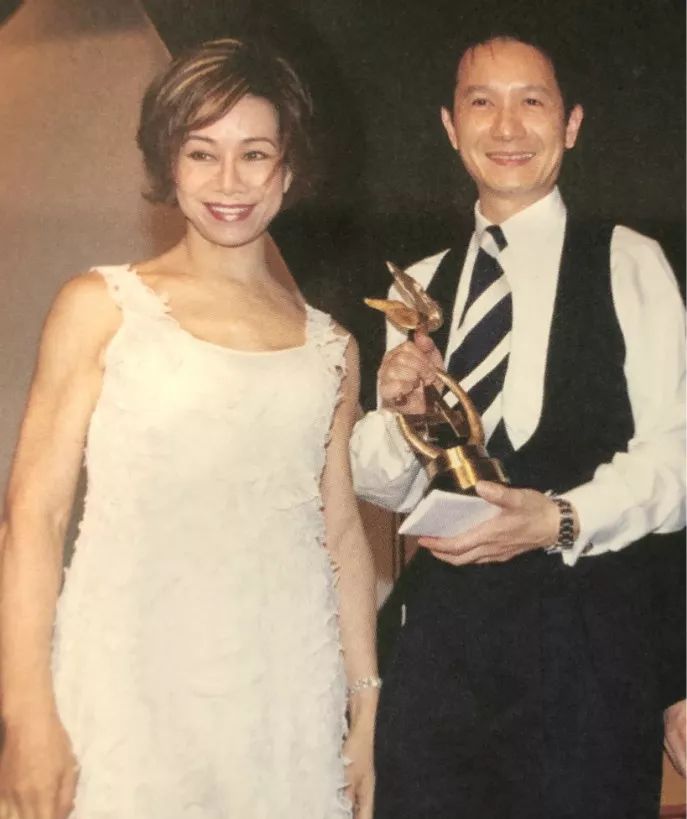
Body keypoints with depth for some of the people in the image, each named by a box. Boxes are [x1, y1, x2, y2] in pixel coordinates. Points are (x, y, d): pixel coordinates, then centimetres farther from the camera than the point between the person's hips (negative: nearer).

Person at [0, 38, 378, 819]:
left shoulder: (330, 346, 10)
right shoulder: (100, 308, 0)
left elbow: (341, 532, 14)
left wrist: (366, 713, 12)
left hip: (288, 703, 3)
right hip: (131, 695, -2)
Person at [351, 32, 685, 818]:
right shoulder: (421, 285, 12)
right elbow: (385, 484, 14)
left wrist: (564, 520, -22)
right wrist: (401, 415, -6)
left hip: (587, 630, -4)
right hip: (441, 627, 4)